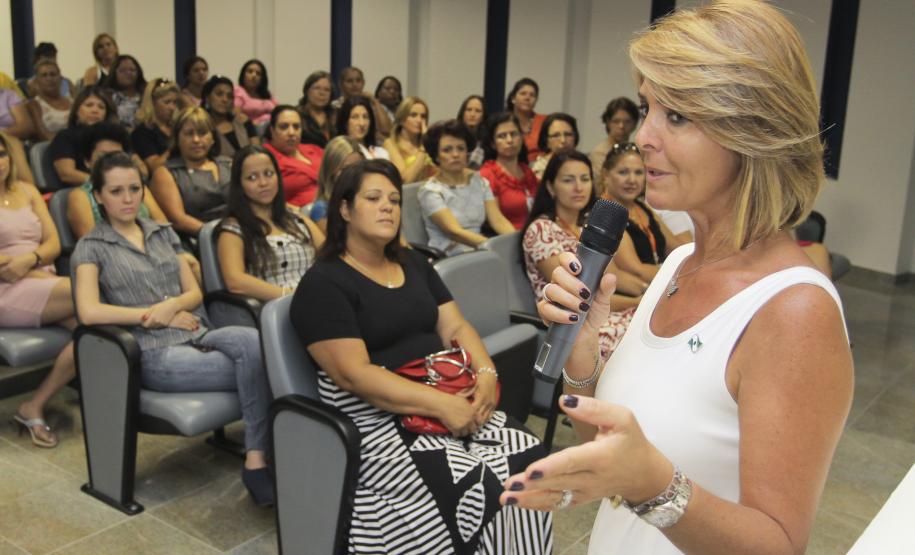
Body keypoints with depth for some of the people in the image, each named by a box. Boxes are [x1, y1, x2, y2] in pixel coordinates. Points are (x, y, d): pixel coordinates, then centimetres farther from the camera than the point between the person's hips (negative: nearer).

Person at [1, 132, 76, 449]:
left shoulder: (27, 191, 19)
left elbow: (54, 243, 11)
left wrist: (30, 259, -10)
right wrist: (27, 273, -13)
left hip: (44, 285, 5)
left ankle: (35, 407, -13)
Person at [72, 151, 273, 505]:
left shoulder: (163, 233, 18)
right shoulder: (91, 247, 3)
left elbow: (195, 293, 14)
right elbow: (89, 312, -12)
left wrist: (170, 305, -9)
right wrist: (152, 315, -11)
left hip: (197, 337, 5)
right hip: (156, 354, -5)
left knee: (250, 340, -31)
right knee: (256, 370, -27)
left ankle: (257, 461, -30)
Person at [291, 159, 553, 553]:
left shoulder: (414, 264, 15)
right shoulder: (323, 284, -8)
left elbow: (456, 328, 11)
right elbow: (355, 374, -17)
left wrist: (486, 373, -11)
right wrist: (440, 404, -24)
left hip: (450, 399, 7)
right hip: (375, 420, -6)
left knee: (527, 455, -15)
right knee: (471, 488, -26)